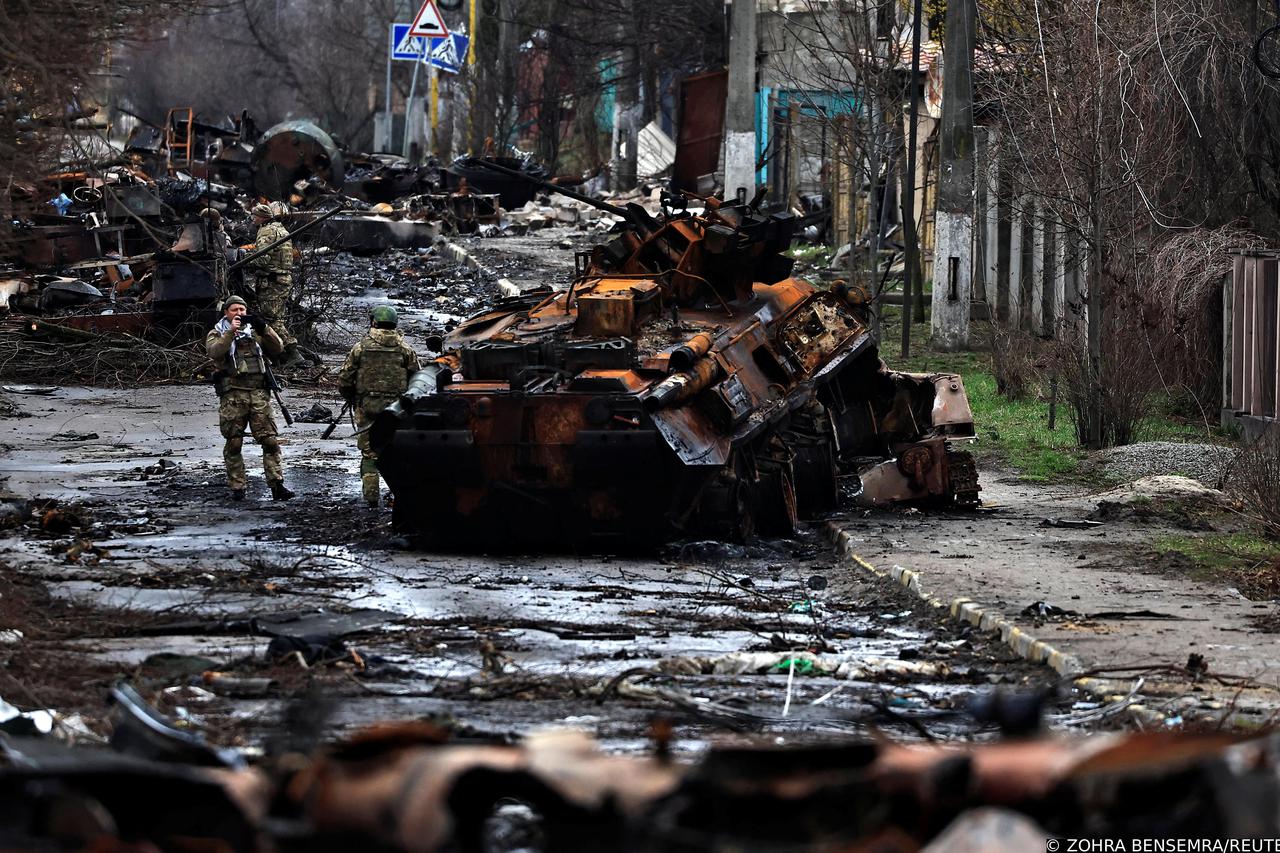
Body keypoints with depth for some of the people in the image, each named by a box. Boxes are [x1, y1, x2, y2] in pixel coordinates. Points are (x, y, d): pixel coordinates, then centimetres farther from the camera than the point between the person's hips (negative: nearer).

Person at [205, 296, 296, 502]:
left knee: (270, 441, -6)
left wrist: (264, 329, -10)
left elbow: (278, 349, 4)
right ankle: (237, 488, 6)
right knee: (233, 444, 0)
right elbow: (214, 352, -11)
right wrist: (231, 332, -20)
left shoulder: (255, 333, 17)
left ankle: (277, 486, -9)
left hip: (259, 392, 2)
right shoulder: (217, 334, 10)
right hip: (233, 394, -2)